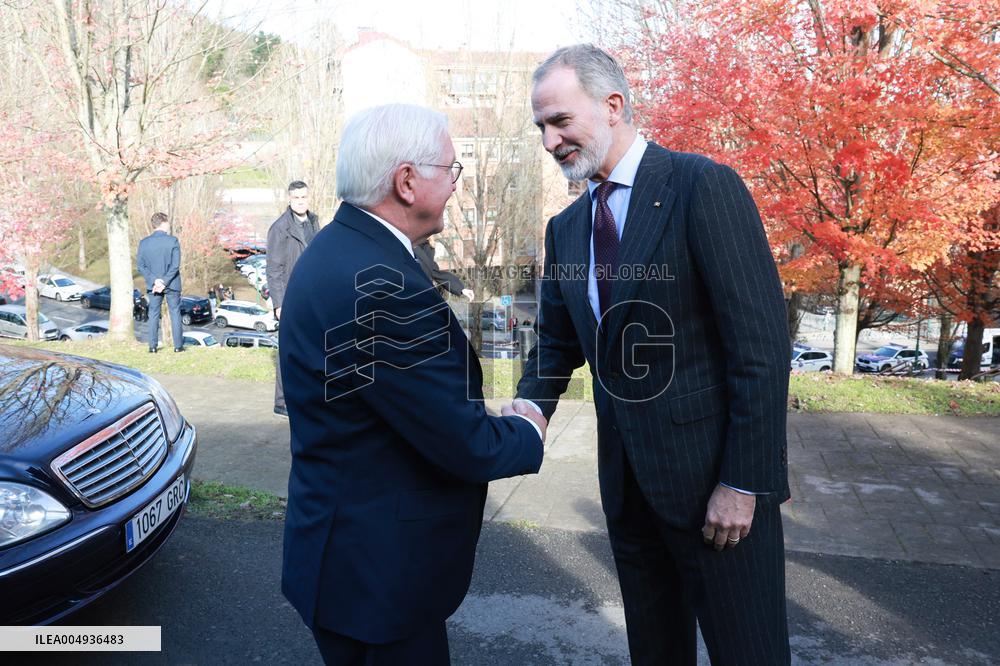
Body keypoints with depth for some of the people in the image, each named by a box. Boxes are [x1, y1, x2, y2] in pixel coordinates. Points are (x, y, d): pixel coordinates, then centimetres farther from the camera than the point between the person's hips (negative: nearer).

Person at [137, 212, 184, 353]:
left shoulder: (144, 242, 0)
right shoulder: (173, 240, -9)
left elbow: (141, 266, -3)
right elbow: (175, 265, -15)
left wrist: (154, 281, -8)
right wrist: (165, 282, -13)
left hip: (153, 285, 2)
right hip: (172, 284, -2)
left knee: (153, 314, 10)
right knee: (175, 313, 6)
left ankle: (153, 346, 9)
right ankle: (178, 345, 6)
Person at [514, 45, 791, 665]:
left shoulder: (703, 185, -13)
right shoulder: (565, 227, 9)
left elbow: (763, 342, -16)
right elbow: (557, 344, 13)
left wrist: (743, 482, -17)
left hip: (715, 473, -6)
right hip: (628, 476, 6)